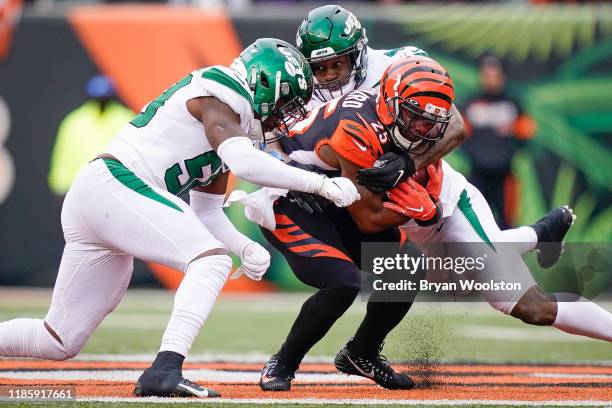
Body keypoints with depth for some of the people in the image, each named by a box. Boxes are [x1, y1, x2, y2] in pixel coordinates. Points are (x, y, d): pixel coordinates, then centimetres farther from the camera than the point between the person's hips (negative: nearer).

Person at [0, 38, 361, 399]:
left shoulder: (230, 124, 23)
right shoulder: (217, 93, -6)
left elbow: (206, 212, 24)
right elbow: (244, 164, -22)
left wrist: (247, 248, 7)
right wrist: (321, 183, -19)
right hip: (113, 185, -10)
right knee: (212, 259, -20)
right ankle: (165, 370, -32)